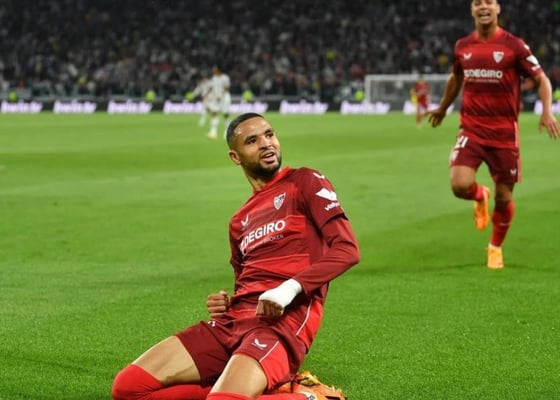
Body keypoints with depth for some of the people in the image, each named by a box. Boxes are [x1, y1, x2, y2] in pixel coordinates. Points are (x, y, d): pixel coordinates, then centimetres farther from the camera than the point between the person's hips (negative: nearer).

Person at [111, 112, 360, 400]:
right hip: (233, 319, 7)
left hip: (282, 321, -7)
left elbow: (347, 250, -7)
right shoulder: (239, 222, 24)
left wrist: (290, 289, -21)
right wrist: (223, 304, 5)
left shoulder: (305, 182, 5)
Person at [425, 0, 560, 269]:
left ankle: (495, 248, 30)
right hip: (471, 129, 2)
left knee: (503, 196, 4)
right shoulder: (462, 47, 4)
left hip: (504, 132, -2)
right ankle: (481, 197, 20)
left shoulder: (514, 45, -6)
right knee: (460, 185, -18)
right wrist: (442, 108, 36)